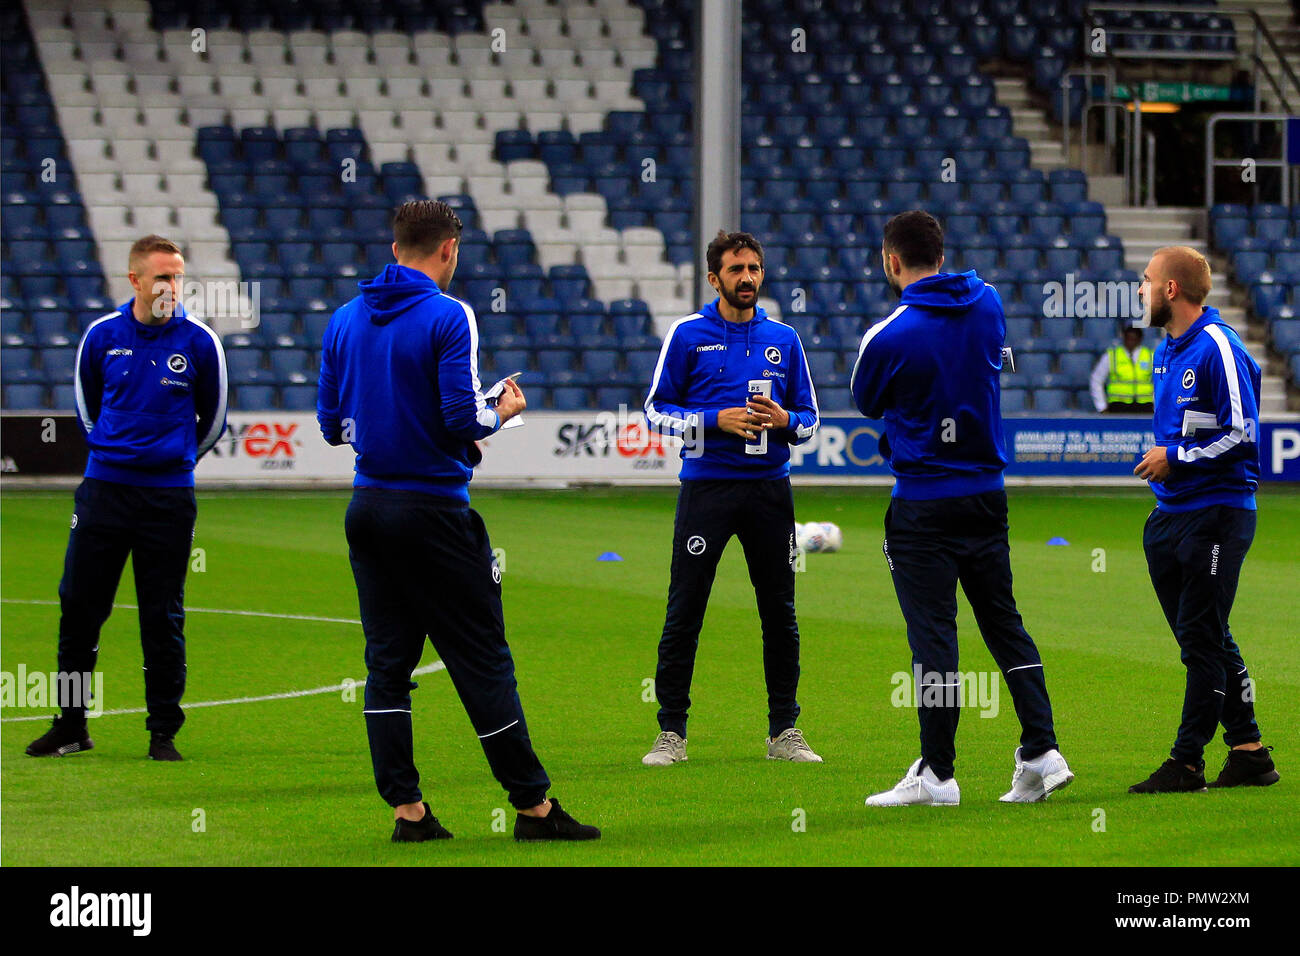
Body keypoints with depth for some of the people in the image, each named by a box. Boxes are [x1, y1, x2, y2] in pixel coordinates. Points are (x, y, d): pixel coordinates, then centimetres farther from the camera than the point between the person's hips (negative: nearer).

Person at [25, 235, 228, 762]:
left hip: (168, 497, -1)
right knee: (78, 606, 2)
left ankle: (163, 731, 10)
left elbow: (213, 418, 11)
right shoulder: (102, 335, 2)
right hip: (104, 490, 2)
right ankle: (70, 725, 13)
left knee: (163, 618, 2)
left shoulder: (199, 341, -3)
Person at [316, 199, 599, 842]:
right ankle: (532, 806, 3)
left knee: (388, 659, 9)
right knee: (482, 658, -1)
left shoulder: (344, 320, 8)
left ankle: (406, 808, 5)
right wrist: (504, 411, 3)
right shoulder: (447, 317, -11)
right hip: (432, 510, -6)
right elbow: (463, 421, -17)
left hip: (367, 510, 6)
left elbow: (331, 423, 10)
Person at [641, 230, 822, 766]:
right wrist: (716, 420, -13)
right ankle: (671, 733, 4)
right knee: (684, 614, -3)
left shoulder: (783, 339, 10)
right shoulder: (688, 335, 1)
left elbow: (809, 417, 15)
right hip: (706, 486, -3)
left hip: (769, 487, 3)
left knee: (780, 615, 5)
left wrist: (784, 420, -8)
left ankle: (784, 732, 14)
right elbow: (657, 411, 1)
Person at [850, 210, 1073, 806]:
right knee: (1003, 623, 13)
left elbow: (866, 404, 2)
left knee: (932, 635, -2)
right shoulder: (987, 303, 1)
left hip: (924, 504, -5)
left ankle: (937, 774, 1)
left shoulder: (888, 336, -16)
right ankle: (1042, 752, 8)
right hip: (987, 493, 5)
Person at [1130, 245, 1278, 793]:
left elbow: (1241, 434, -17)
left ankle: (1187, 762, -5)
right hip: (1171, 516, 9)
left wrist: (1177, 458, -14)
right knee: (1205, 640, 11)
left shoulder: (1217, 348, -13)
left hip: (1216, 513, -9)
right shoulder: (1165, 352, 16)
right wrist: (1162, 461, 12)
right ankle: (1248, 752, 17)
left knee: (1202, 640, -7)